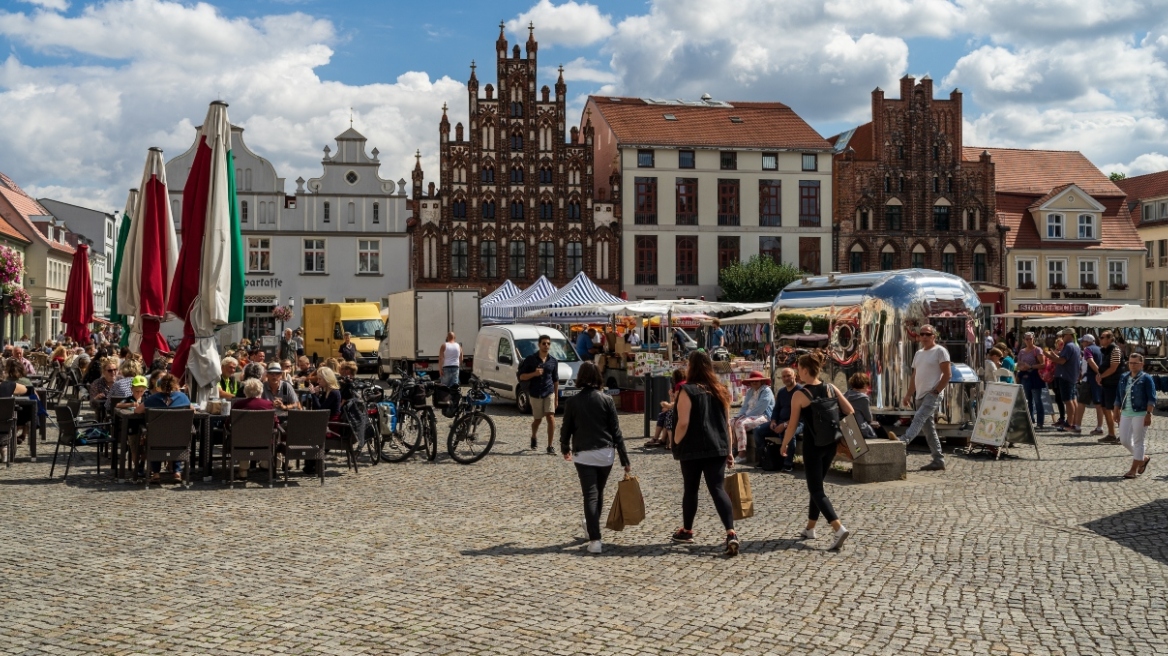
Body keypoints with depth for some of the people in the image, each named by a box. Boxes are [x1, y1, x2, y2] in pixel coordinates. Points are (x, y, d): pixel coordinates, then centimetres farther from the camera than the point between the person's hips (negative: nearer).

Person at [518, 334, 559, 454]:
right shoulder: (530, 359, -4)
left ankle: (550, 446, -7)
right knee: (537, 419, 11)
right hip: (534, 394, -1)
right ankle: (533, 438, 42)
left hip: (549, 393, 1)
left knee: (551, 418, -13)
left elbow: (556, 380, 11)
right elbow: (521, 376, -3)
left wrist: (556, 398, 12)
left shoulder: (553, 361, 3)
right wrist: (534, 373, -20)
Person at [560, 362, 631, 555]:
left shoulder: (572, 402, -4)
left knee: (590, 496, -2)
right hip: (606, 453, 2)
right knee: (599, 493, 21)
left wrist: (565, 449, 24)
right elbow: (616, 431, -3)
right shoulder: (607, 400, -3)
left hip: (584, 454, -2)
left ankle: (595, 539, -12)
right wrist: (625, 460, 0)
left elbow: (566, 429, 4)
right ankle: (592, 526, 42)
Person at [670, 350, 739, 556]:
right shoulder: (720, 390, 8)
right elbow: (727, 423, 11)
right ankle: (731, 533, -17)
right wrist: (728, 450, 16)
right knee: (718, 489, -1)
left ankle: (687, 531, 28)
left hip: (692, 449, -4)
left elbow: (683, 423, -15)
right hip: (717, 448, 4)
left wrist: (675, 444, -1)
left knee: (690, 489, 12)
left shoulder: (688, 390, -10)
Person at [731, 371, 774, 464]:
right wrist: (739, 416, -5)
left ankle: (742, 455, -31)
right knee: (731, 422, -8)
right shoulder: (750, 391, 18)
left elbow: (760, 409, -18)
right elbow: (745, 406, 16)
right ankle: (735, 449, -10)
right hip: (750, 416, 9)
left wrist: (743, 417, -17)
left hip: (763, 417, -9)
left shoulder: (766, 391, -8)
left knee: (740, 424, -29)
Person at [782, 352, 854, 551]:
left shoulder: (800, 395, -13)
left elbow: (793, 425, -8)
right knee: (816, 484, 20)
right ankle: (810, 528, 29)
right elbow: (850, 412, -1)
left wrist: (784, 445, 6)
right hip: (831, 444, 6)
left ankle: (838, 528, -19)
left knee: (816, 490, -1)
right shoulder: (831, 388, 1)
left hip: (812, 445, -6)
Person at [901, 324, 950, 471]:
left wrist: (936, 391, -15)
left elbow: (948, 374, -10)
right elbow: (914, 376, 22)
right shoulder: (918, 353, 19)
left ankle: (903, 442, -43)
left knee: (918, 419, -26)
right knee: (928, 428, 8)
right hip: (920, 396, 9)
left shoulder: (940, 351, -4)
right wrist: (909, 394, 13)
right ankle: (938, 460, 12)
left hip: (933, 395, -9)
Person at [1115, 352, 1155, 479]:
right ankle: (1143, 458, 30)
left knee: (1139, 441, -1)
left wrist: (1149, 414, -16)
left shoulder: (1146, 379, -6)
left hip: (1140, 414, -7)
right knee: (1124, 440, 8)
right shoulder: (1123, 378, 11)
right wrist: (1117, 411, 13)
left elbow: (1151, 399, -10)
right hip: (1126, 414, 7)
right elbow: (1118, 397, 17)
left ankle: (1134, 469, 4)